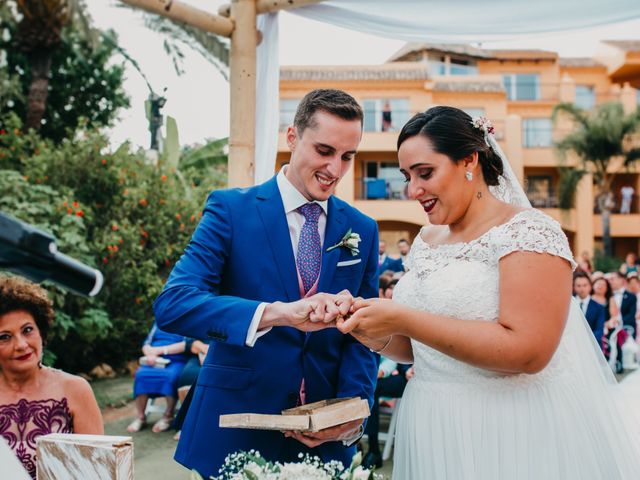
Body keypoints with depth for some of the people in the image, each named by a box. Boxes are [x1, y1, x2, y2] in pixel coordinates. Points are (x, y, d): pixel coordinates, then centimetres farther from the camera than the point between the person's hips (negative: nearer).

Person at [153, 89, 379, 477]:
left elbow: (362, 335, 6)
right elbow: (173, 304, -19)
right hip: (234, 429, -3)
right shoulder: (231, 209, -7)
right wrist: (278, 312, -33)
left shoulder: (363, 230, 4)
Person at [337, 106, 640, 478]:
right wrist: (373, 330, -7)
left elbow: (527, 350, -24)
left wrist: (403, 319, -24)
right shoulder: (427, 242, 9)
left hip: (515, 437, -7)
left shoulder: (528, 231, -13)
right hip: (435, 434, 7)